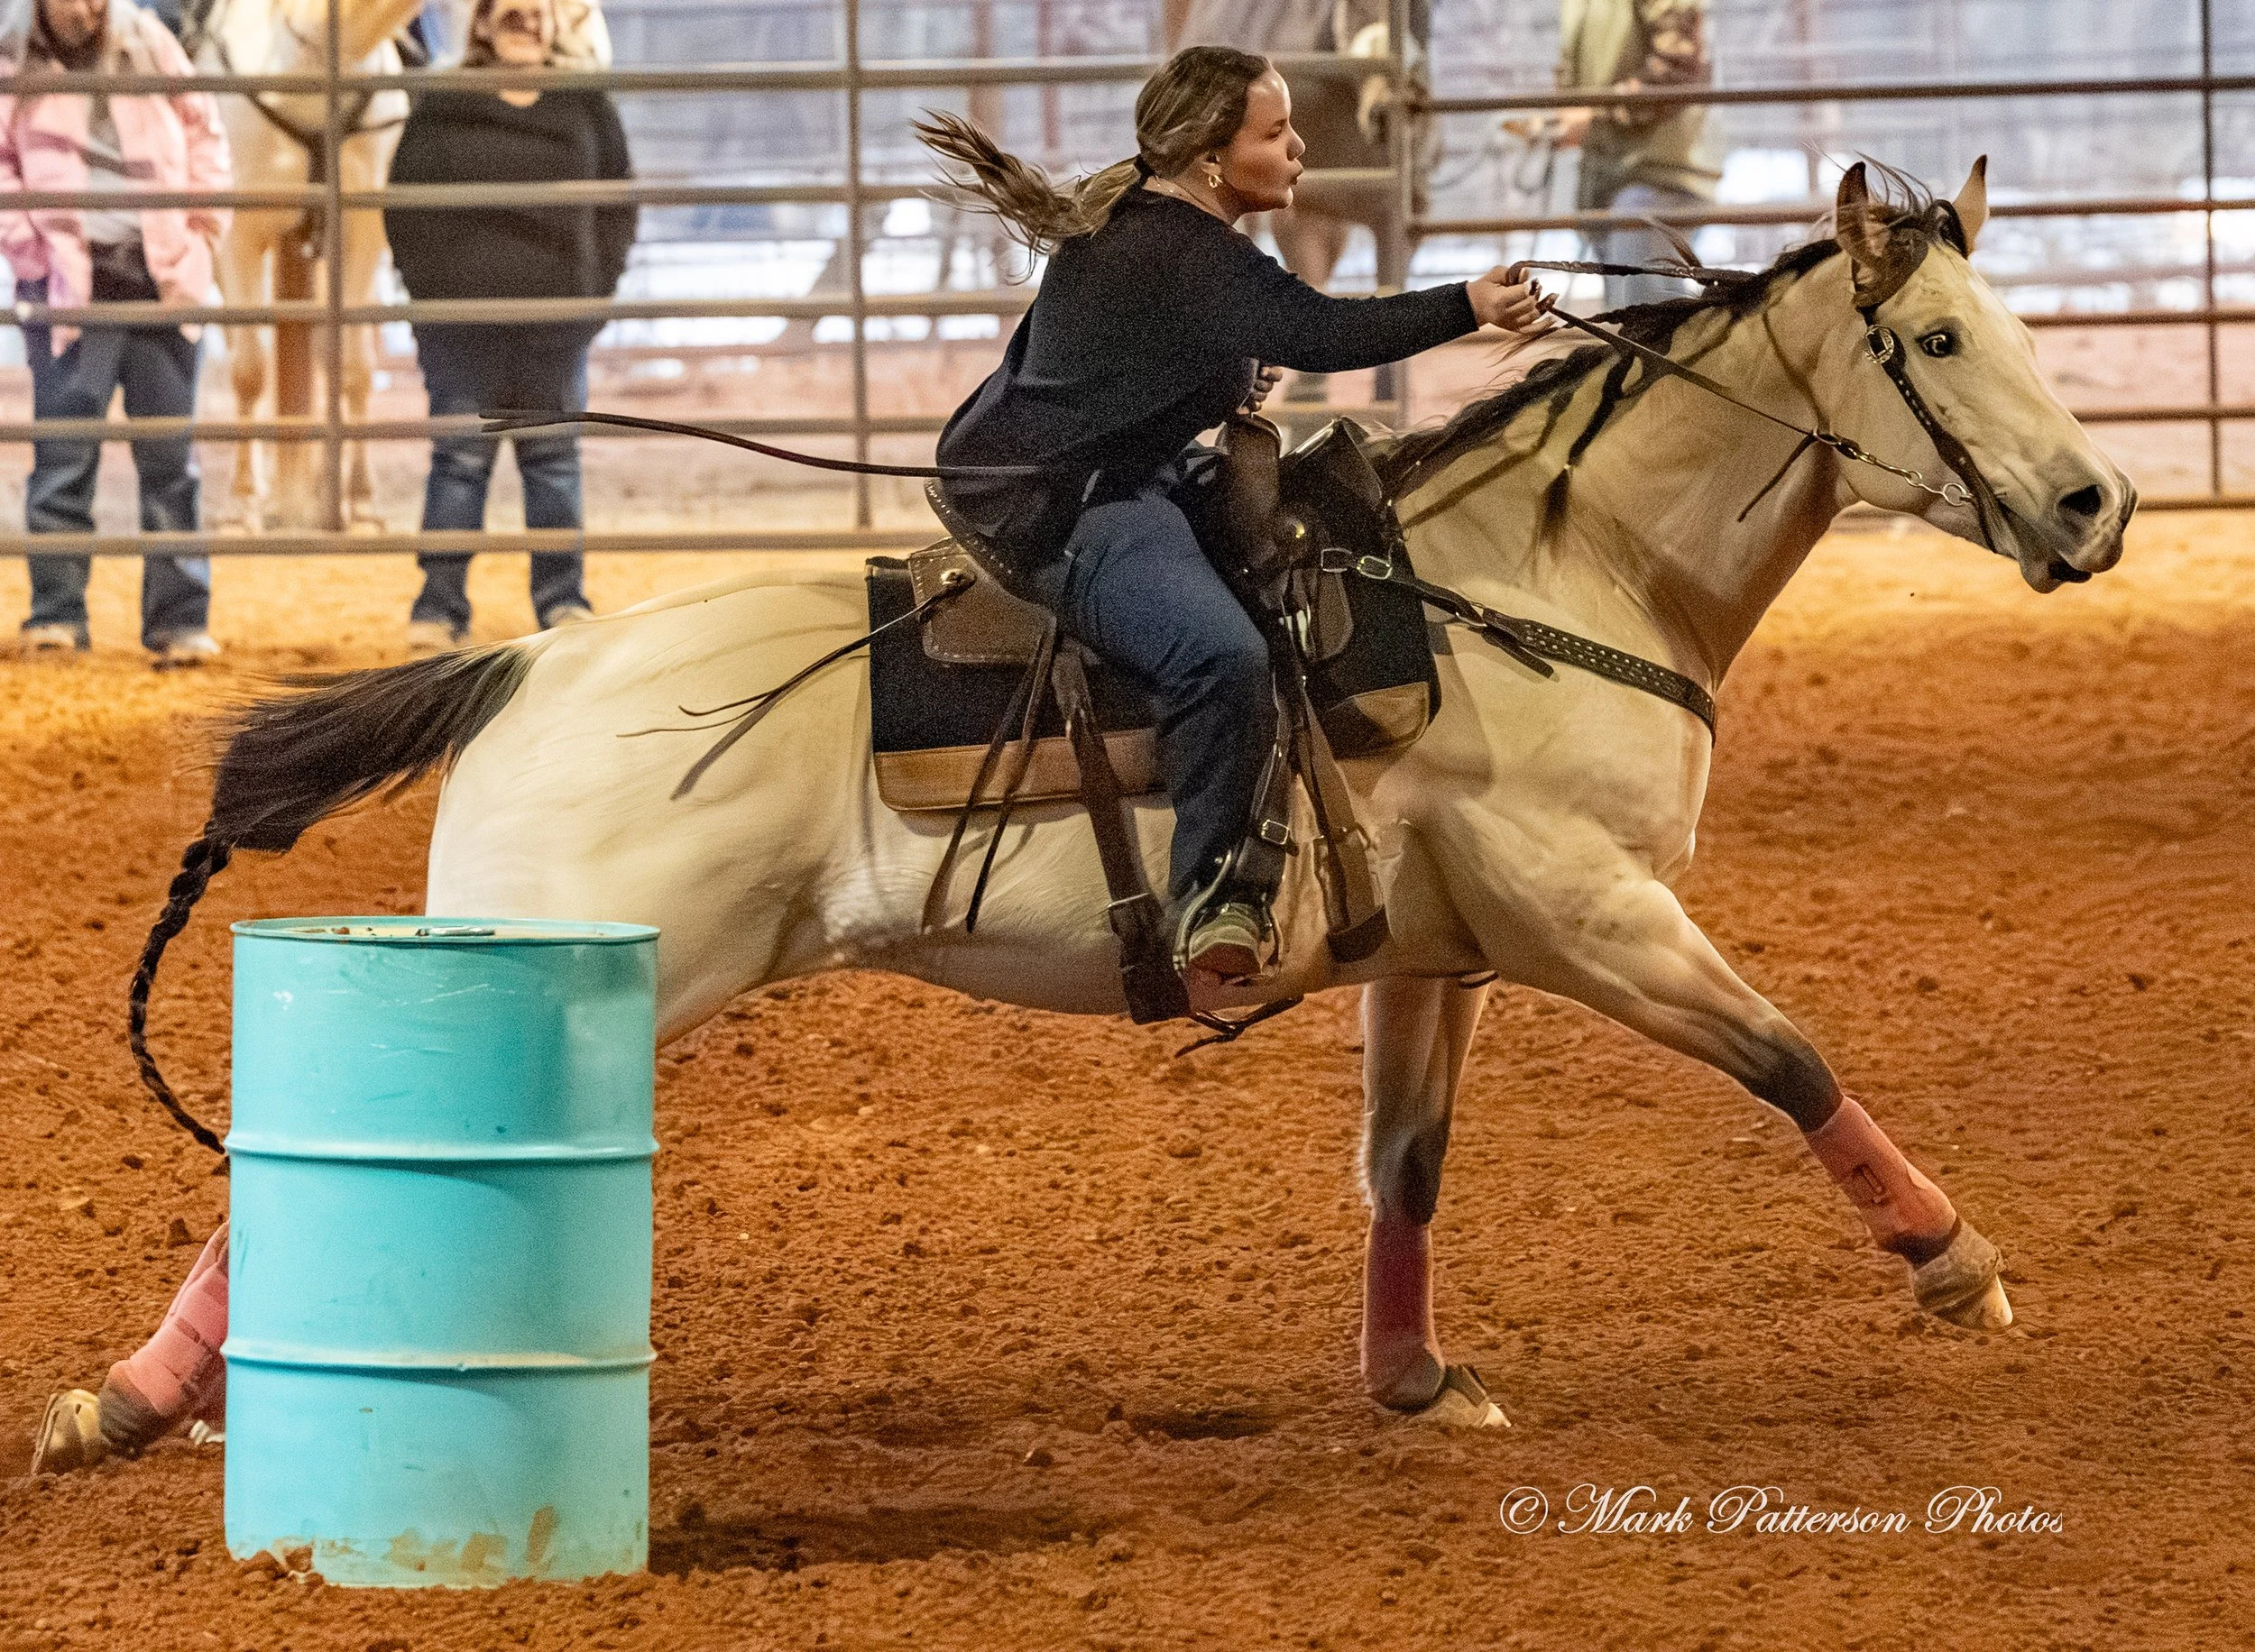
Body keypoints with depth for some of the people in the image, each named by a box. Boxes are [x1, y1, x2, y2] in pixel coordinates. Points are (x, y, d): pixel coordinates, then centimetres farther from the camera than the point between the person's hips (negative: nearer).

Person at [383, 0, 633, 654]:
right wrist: (429, 284, -7)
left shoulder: (586, 106, 7)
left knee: (554, 459, 8)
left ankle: (562, 600, 15)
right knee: (461, 458, 1)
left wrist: (597, 286, 1)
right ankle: (440, 605, 4)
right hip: (460, 322, -2)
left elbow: (619, 200, 11)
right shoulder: (441, 107, 1)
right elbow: (404, 203, 2)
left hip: (557, 322, 2)